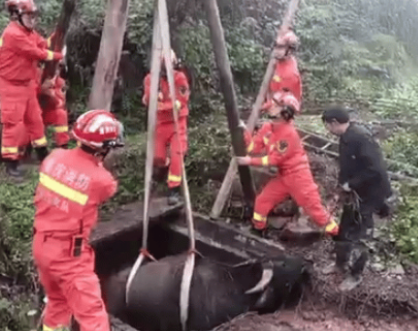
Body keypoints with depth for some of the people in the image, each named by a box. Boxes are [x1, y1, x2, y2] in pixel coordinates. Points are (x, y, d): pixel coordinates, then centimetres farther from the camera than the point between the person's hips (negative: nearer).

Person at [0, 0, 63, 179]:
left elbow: (43, 45, 6)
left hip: (27, 84, 9)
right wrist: (58, 56, -9)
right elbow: (38, 53, -21)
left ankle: (42, 154, 33)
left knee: (35, 119, 18)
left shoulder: (28, 32, 10)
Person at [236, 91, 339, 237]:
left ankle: (336, 234, 13)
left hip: (298, 176, -8)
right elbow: (254, 147, 1)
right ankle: (257, 229, 29)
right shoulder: (267, 128, 1)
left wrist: (249, 161, -20)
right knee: (262, 201, 10)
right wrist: (244, 132, -14)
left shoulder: (289, 133, -25)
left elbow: (274, 160, -21)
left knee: (313, 206, -2)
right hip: (283, 176, 8)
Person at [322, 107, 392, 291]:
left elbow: (375, 169, -31)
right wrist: (342, 186, 7)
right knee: (345, 230, 20)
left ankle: (355, 275, 24)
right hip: (355, 193, 9)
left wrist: (351, 184, -23)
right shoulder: (346, 138, 2)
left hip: (368, 195, -9)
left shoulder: (360, 137, -28)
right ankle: (341, 264, 41)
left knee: (358, 236, 5)